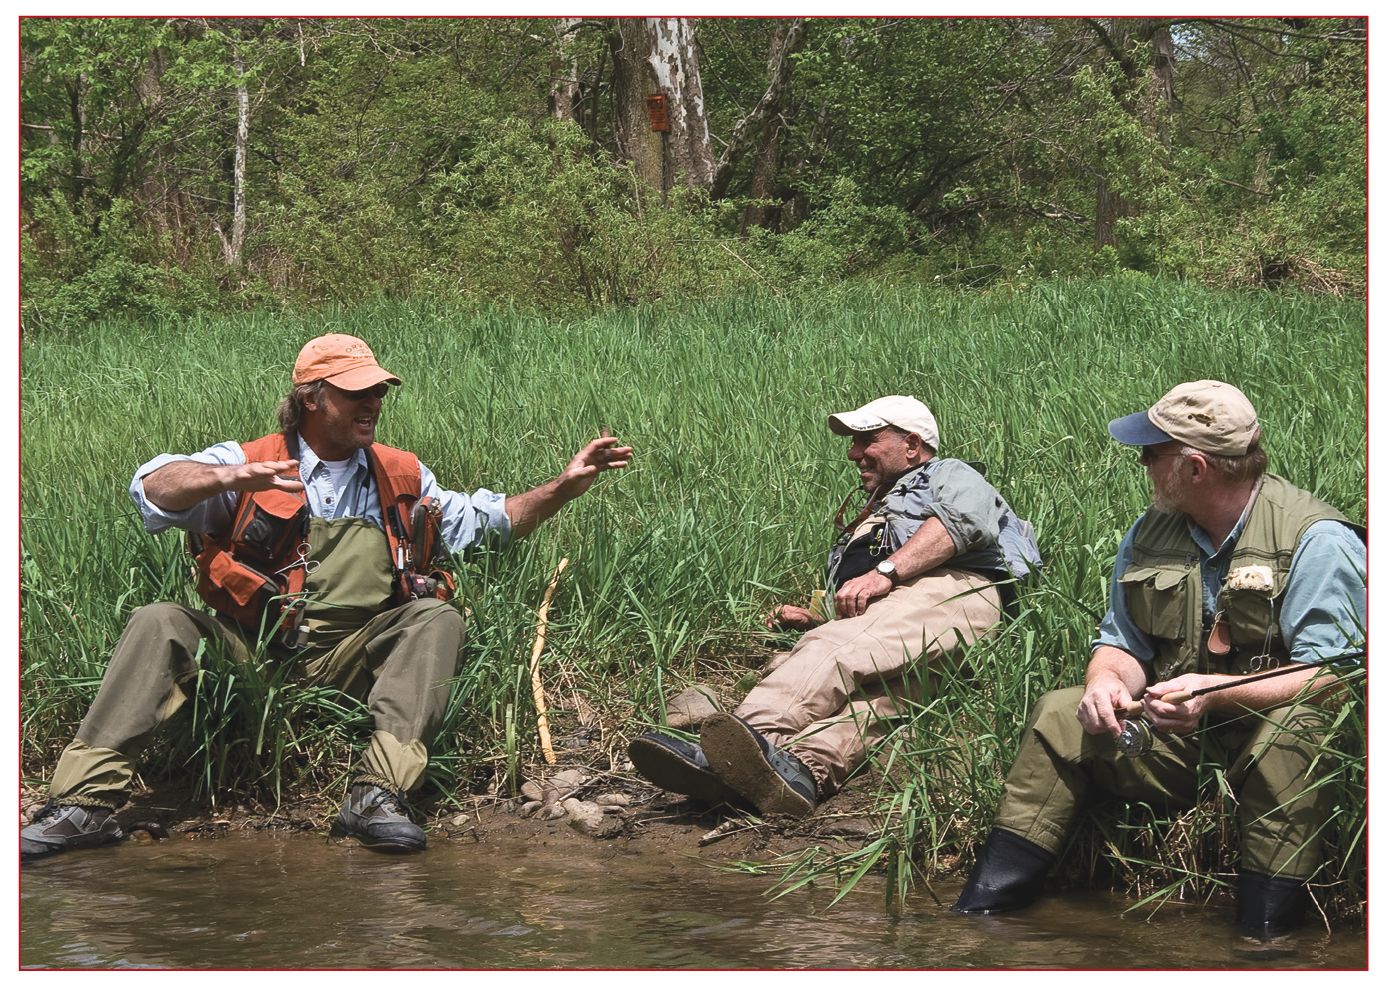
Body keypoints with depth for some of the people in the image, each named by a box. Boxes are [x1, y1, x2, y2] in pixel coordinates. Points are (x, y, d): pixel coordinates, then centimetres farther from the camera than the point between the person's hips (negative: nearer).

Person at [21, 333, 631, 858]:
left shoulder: (402, 477, 17)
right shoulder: (252, 464, 5)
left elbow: (489, 522, 26)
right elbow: (154, 488, -12)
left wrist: (565, 487, 13)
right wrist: (229, 478, -31)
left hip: (351, 657, 2)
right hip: (249, 645, -2)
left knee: (436, 619, -24)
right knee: (159, 625, -26)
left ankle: (378, 795, -39)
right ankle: (89, 802, -32)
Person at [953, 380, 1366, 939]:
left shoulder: (1317, 541, -13)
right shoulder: (1149, 534, 9)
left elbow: (1332, 674, -20)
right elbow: (1122, 644, 14)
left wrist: (1216, 694, -32)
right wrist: (1108, 681, -12)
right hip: (1176, 736, 6)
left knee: (1292, 730, -37)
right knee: (1060, 714, -10)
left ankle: (1265, 938, -35)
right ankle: (981, 911, -13)